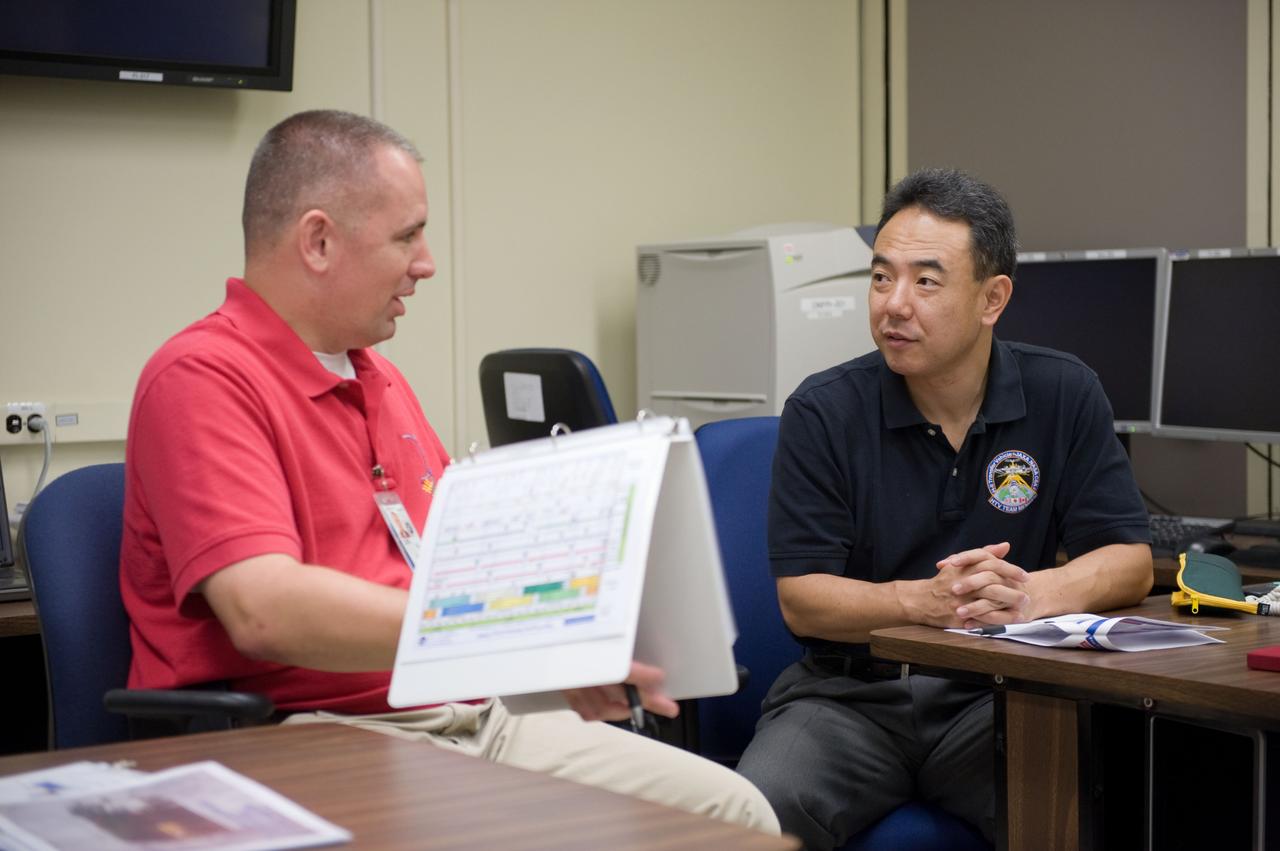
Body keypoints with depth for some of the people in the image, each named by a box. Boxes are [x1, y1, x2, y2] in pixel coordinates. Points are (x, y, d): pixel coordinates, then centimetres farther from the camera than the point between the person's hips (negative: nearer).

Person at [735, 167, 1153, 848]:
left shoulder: (1064, 396, 2)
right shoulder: (823, 412, -3)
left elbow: (1130, 561, -1)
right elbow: (800, 599, -8)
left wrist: (1030, 593, -22)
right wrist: (921, 600, -26)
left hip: (994, 694, 1)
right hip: (850, 694, -1)